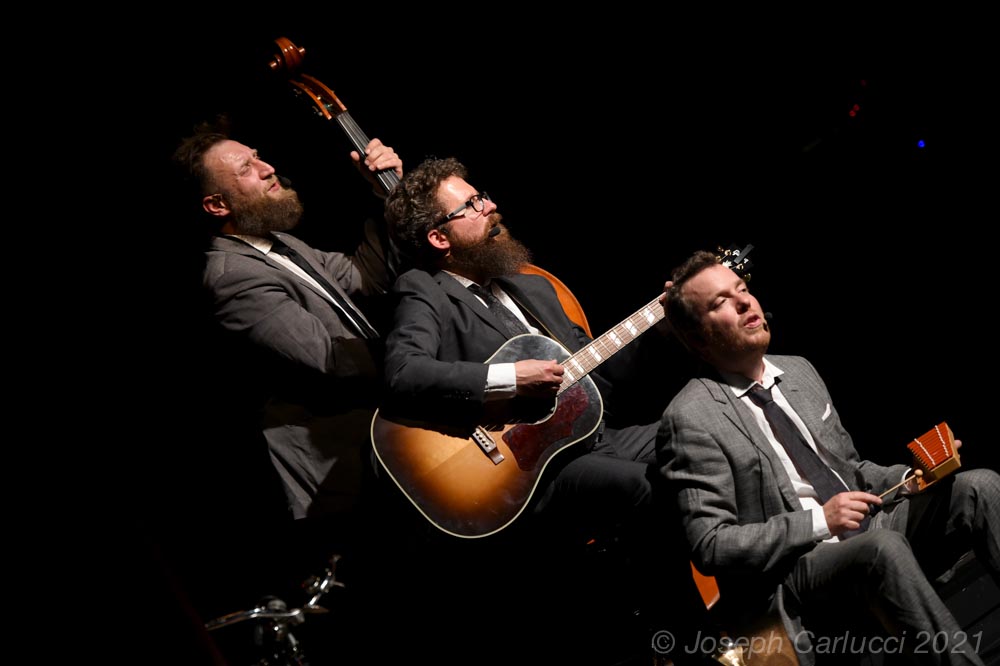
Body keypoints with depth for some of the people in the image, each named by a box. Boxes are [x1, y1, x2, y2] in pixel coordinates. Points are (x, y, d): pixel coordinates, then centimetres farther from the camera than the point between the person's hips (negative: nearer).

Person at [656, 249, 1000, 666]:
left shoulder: (799, 370, 14)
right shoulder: (690, 417, -9)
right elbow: (710, 545, -13)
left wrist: (910, 478, 2)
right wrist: (819, 520, -18)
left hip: (870, 538, 8)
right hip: (788, 579, -7)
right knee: (881, 547, -37)